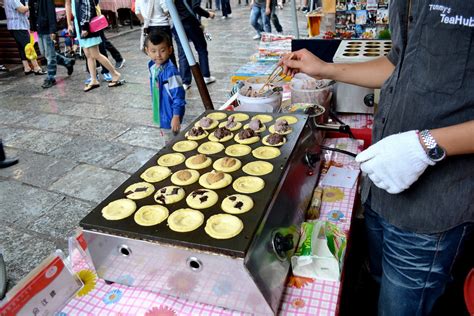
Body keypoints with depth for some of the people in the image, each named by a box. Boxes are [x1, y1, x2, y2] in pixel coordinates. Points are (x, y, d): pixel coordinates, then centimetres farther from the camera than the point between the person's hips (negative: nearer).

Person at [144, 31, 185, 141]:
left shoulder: (170, 71, -26)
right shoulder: (152, 66, -2)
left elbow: (178, 95, -24)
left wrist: (176, 117, -23)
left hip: (170, 113, -8)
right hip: (160, 112, 8)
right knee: (167, 140, 25)